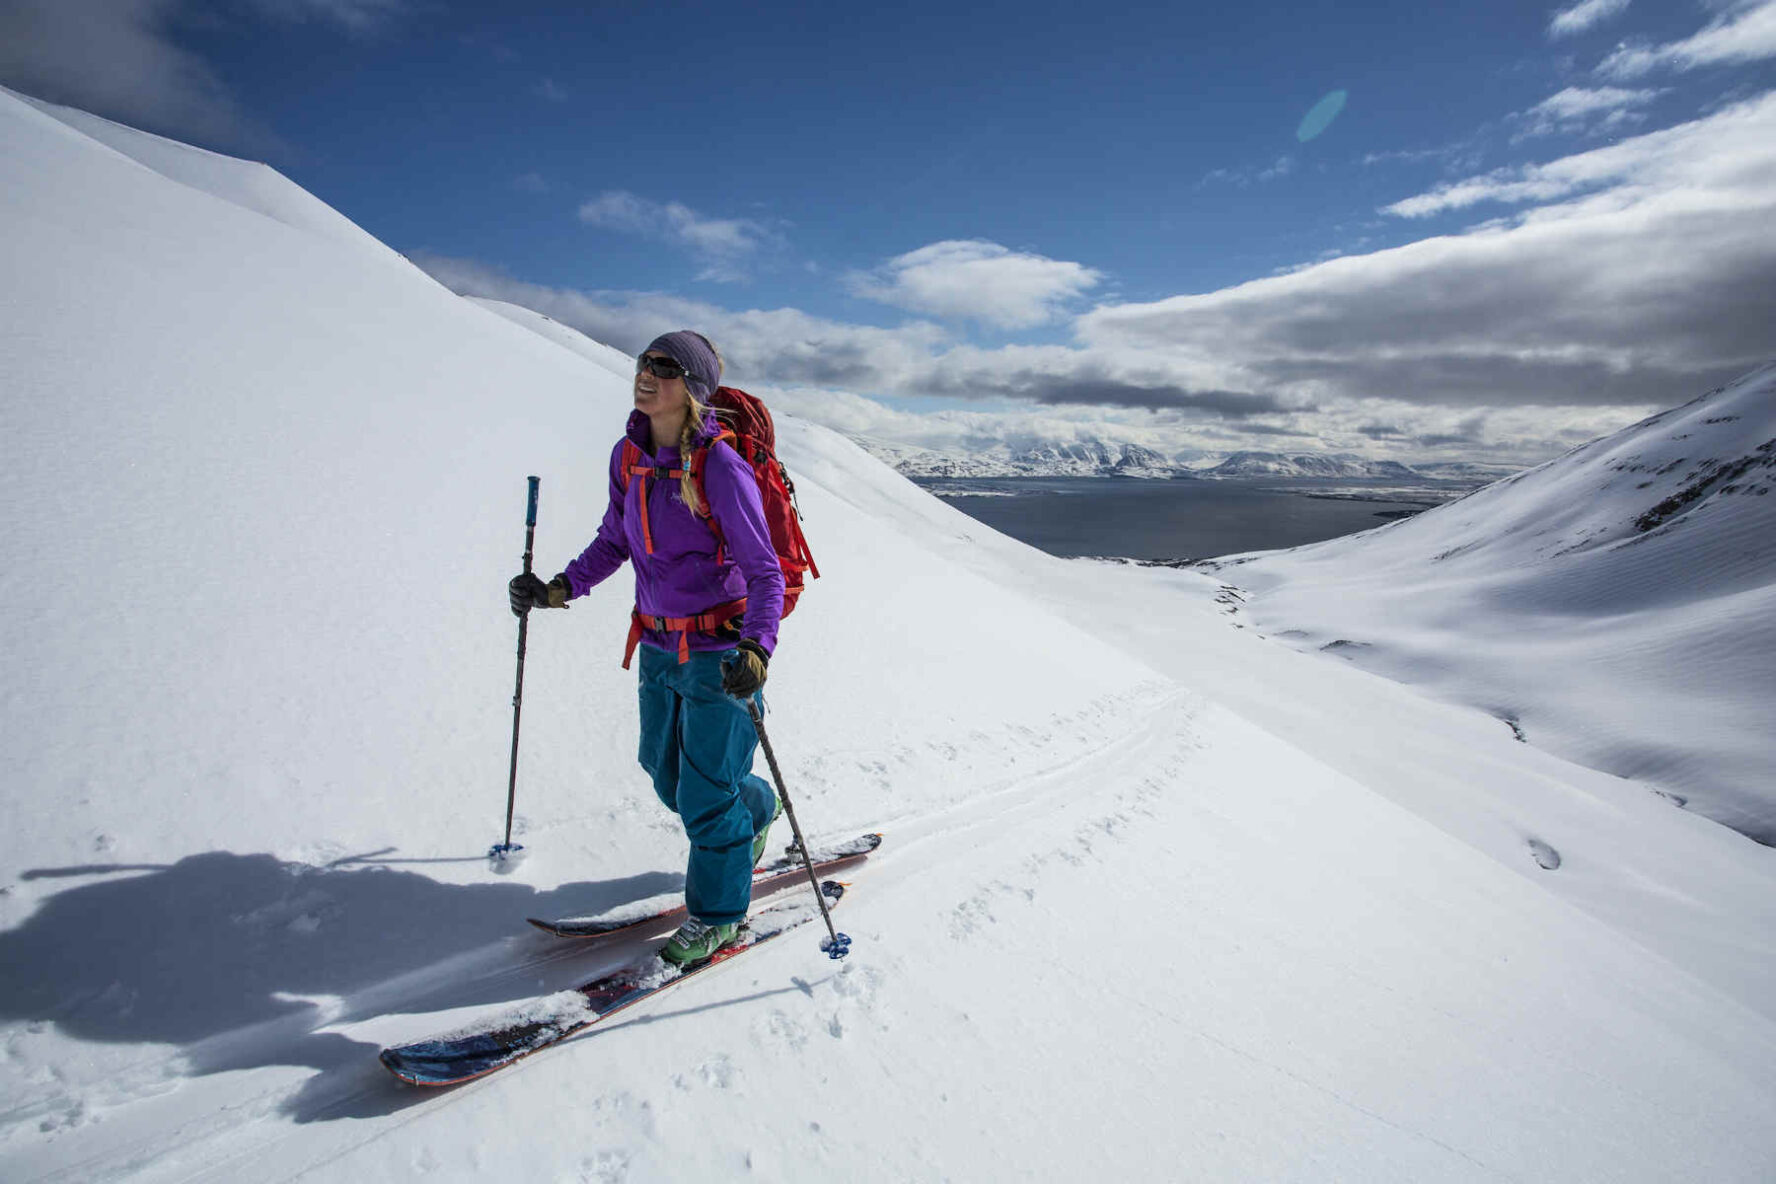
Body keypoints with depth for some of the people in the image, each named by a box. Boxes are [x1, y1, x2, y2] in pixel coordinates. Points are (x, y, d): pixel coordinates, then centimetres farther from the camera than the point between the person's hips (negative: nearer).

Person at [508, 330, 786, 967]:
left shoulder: (721, 469, -20)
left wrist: (757, 647, -34)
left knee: (704, 793, 2)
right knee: (665, 770, 22)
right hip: (657, 646, 7)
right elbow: (614, 540, 16)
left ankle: (717, 917, 26)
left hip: (718, 652, -7)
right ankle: (754, 813, 50)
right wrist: (560, 588, 8)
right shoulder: (629, 456, 1)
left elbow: (764, 571, -20)